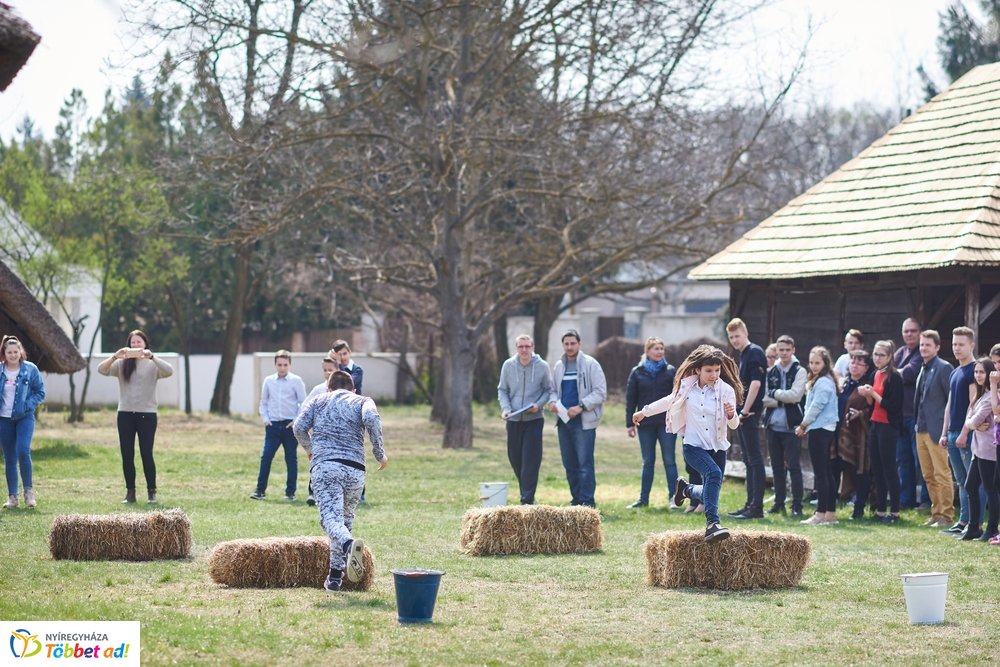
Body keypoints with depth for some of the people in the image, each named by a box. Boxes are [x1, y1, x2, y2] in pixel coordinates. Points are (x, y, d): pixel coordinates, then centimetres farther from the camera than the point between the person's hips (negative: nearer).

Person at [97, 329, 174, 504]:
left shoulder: (153, 364, 3)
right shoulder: (122, 363, 8)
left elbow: (169, 371, -15)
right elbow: (101, 369, -5)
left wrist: (152, 357, -25)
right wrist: (115, 356, -21)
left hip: (147, 414, -2)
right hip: (125, 414, 2)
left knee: (146, 454, -4)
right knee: (127, 455, 2)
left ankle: (151, 492, 6)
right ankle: (130, 492, 9)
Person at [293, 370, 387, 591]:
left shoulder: (317, 400, 22)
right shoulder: (362, 401, 18)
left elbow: (298, 427, 9)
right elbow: (371, 420, -5)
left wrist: (310, 449, 28)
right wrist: (379, 453, 3)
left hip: (324, 465, -1)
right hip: (354, 468, 1)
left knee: (331, 518, -14)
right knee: (346, 519, 17)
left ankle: (348, 544, -48)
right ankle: (335, 577, 14)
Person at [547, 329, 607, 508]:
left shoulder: (590, 364, -5)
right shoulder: (559, 366, 13)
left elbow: (600, 392, -9)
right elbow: (554, 389, 22)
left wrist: (581, 407, -18)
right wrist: (552, 401, -1)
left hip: (584, 421, -6)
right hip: (563, 420, 6)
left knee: (585, 463, -9)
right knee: (569, 464, 10)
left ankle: (587, 501, -6)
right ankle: (576, 499, 17)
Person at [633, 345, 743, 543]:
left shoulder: (726, 390, -7)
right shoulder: (687, 387, -3)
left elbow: (734, 425, -6)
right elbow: (669, 401, 16)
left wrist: (731, 415, -29)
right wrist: (645, 412, 27)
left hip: (717, 447, 2)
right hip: (694, 445, -2)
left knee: (711, 490, 8)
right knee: (714, 473, -30)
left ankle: (686, 489, 42)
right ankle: (712, 523, -36)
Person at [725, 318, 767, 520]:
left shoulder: (754, 352, -11)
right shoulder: (743, 355, 18)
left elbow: (755, 383, -20)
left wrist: (745, 411, -19)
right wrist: (739, 412, 14)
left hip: (750, 413, -10)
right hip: (742, 414, 10)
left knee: (755, 459, -9)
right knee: (749, 461, 13)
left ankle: (757, 507, -9)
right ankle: (750, 504, 18)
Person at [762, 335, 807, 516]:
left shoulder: (799, 372, -1)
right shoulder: (771, 372, 10)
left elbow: (795, 395, -15)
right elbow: (764, 398, 1)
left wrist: (775, 394, -6)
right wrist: (783, 400, -11)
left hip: (790, 425, -4)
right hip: (772, 425, 4)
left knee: (793, 465, -4)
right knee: (777, 465, 10)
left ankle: (797, 505, -1)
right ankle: (779, 503, 17)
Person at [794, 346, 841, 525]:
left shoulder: (823, 383, -14)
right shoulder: (823, 381, 18)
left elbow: (816, 406, -16)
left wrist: (803, 425, -5)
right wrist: (805, 426, 11)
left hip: (819, 430, -11)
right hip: (826, 430, 11)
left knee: (820, 472, -9)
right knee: (826, 472, 12)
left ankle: (821, 514, -10)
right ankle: (831, 513, 15)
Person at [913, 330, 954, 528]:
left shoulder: (944, 368, -9)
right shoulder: (923, 369, 16)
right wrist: (917, 423, 12)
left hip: (936, 429, -8)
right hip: (921, 429, 8)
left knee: (942, 475, -5)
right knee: (929, 476, 11)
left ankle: (946, 516, -2)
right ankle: (936, 513, 17)